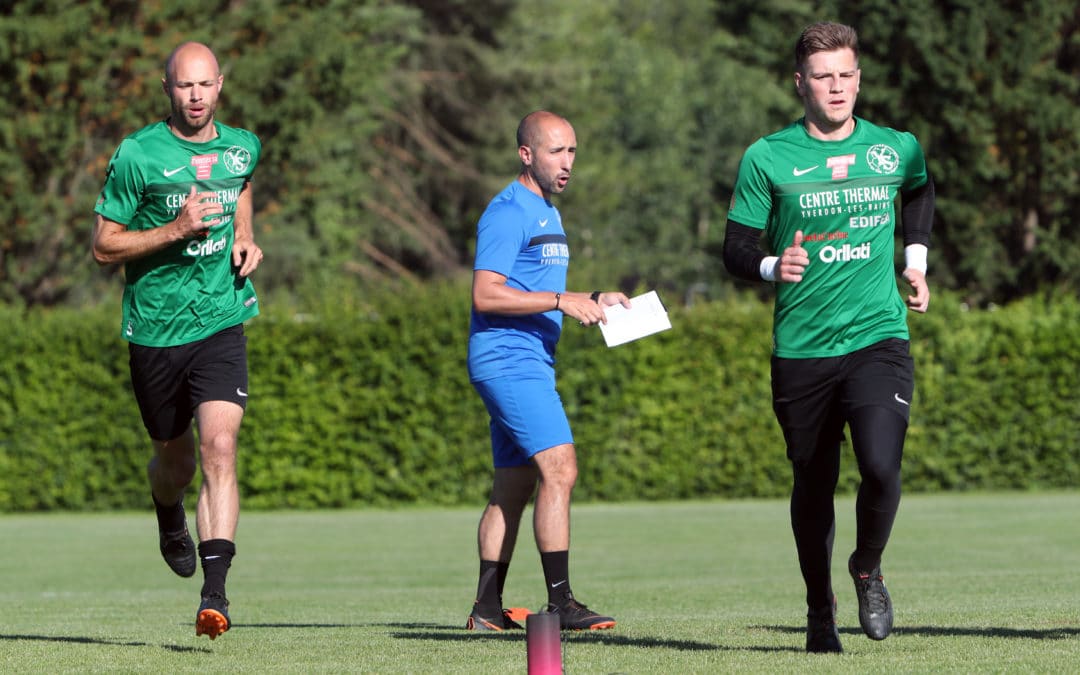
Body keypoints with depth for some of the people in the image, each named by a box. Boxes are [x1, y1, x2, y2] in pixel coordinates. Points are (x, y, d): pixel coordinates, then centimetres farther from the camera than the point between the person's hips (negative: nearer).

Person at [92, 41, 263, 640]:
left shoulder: (242, 148, 5)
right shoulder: (137, 155, -8)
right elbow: (103, 246, -6)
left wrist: (244, 240, 9)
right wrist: (176, 230, -20)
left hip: (221, 323, 1)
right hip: (155, 328, -1)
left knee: (219, 447, -18)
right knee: (175, 460, 13)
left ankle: (214, 590, -23)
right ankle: (169, 517, 51)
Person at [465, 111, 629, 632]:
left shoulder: (547, 213, 21)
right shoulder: (508, 213, -11)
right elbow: (486, 295, -19)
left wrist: (593, 301, 14)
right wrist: (562, 301, -21)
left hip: (530, 364, 10)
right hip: (508, 360, -10)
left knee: (514, 486, 11)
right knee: (559, 469, -18)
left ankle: (487, 609, 15)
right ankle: (560, 603, -20)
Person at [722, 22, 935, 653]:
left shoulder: (897, 149, 5)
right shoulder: (767, 158, -1)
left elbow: (921, 190, 30)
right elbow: (736, 249, 2)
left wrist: (916, 259, 20)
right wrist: (773, 266, -19)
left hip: (878, 337, 0)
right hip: (801, 349, 0)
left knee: (881, 466, -20)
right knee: (813, 485, 8)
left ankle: (869, 570, 10)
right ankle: (820, 607, 30)